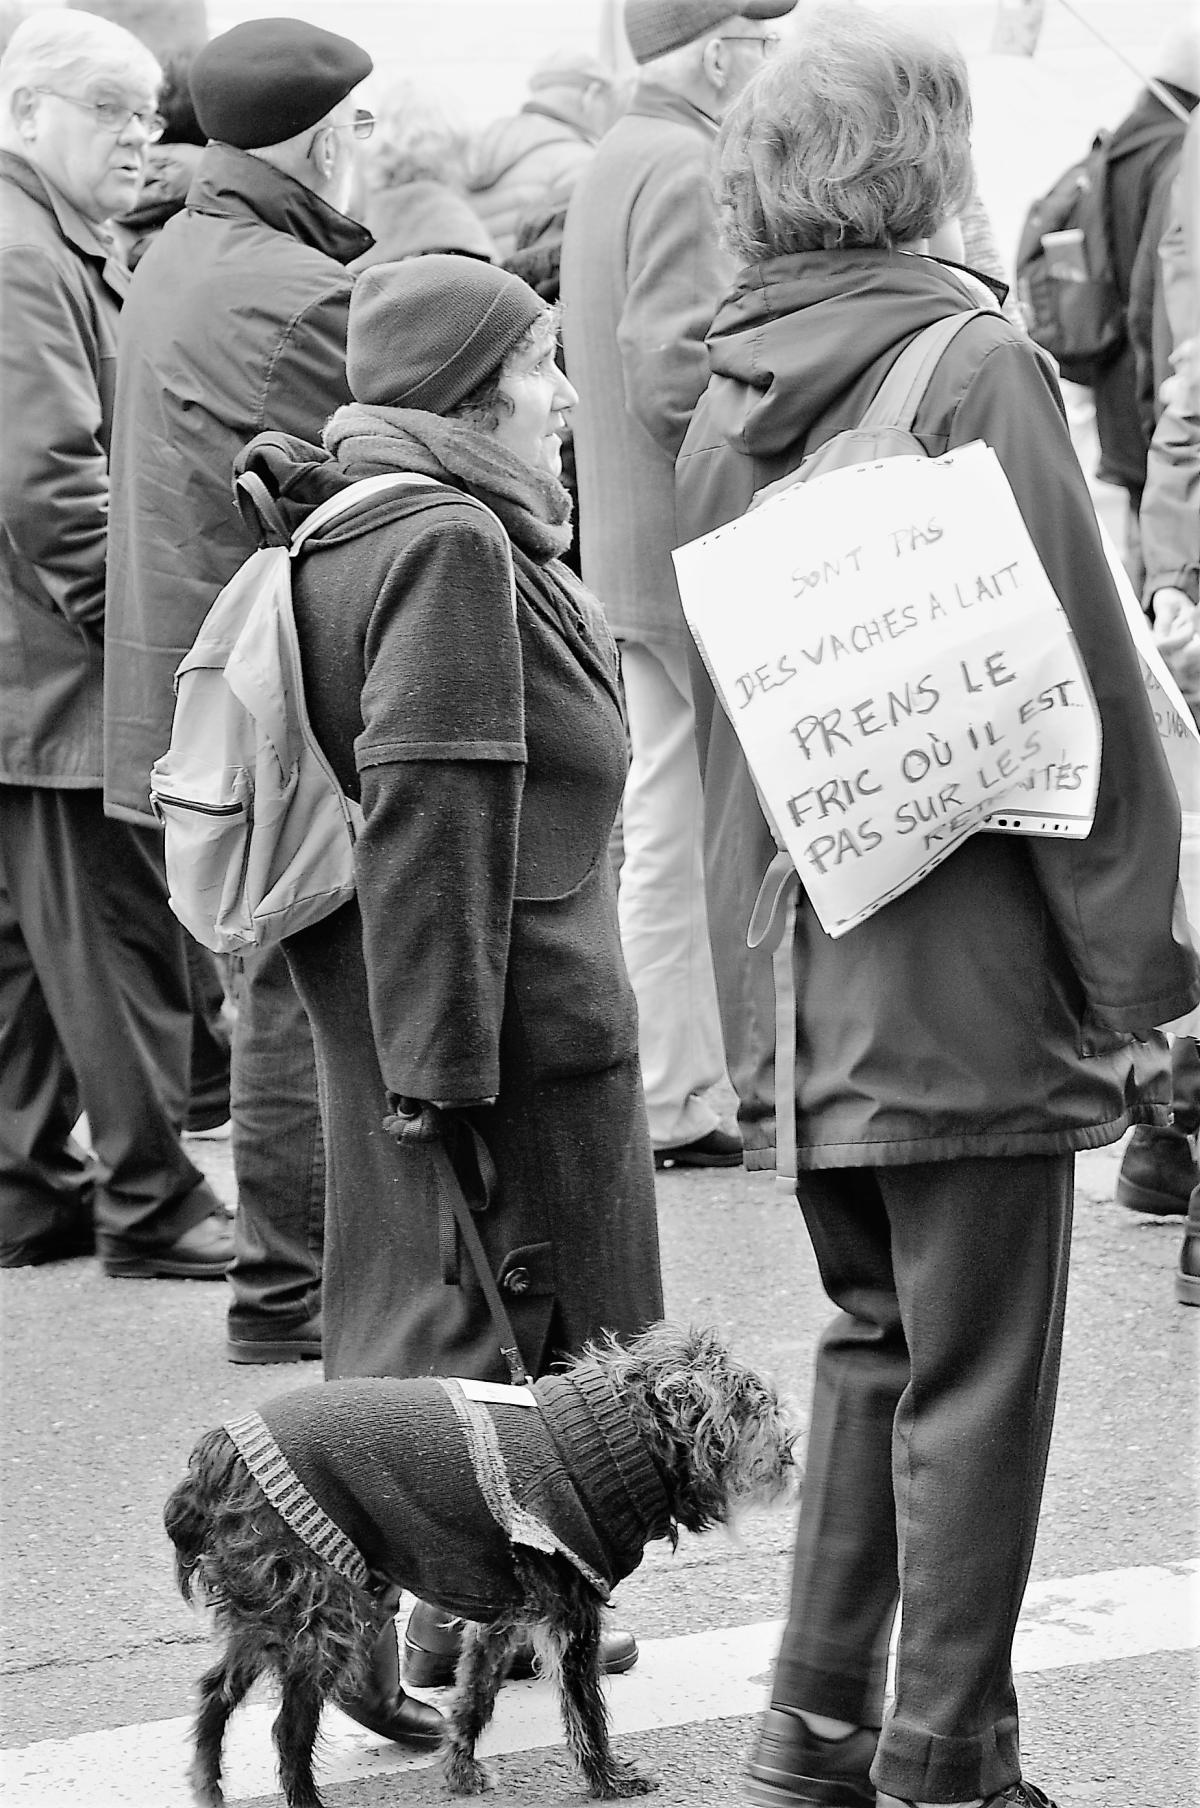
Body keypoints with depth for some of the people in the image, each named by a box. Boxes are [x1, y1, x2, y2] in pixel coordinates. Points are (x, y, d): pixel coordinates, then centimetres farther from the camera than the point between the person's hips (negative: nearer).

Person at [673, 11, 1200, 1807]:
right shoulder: (972, 363, -12)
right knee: (974, 1379, 3)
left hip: (802, 967, 7)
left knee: (871, 1342, 19)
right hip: (968, 966, -7)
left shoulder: (727, 394, 9)